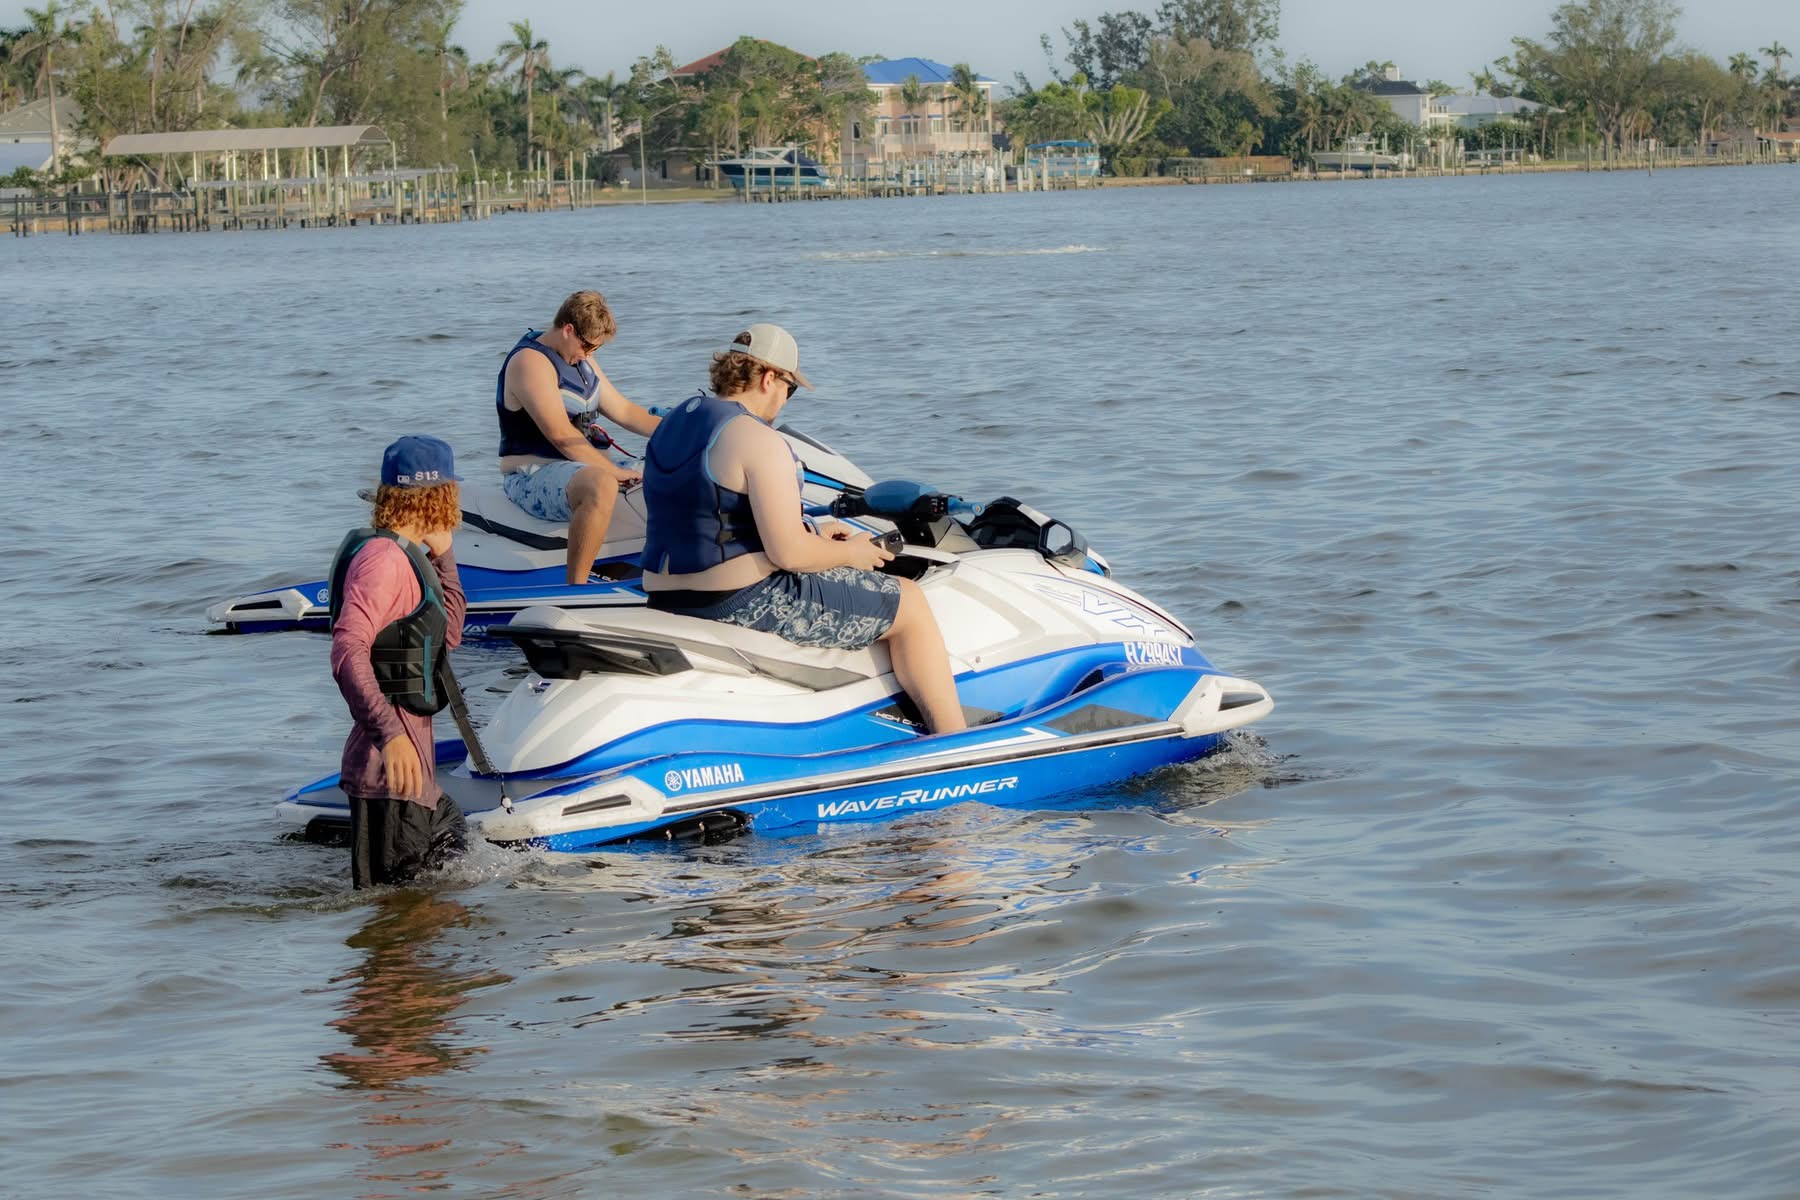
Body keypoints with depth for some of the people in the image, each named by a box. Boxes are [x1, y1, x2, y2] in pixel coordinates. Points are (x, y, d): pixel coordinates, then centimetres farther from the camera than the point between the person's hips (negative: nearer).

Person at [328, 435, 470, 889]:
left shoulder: (406, 557, 16)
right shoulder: (382, 557, -16)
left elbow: (448, 635, 25)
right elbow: (347, 652, -27)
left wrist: (442, 555, 15)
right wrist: (390, 734, -35)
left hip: (410, 754, 10)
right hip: (391, 766, -10)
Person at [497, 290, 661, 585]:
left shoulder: (580, 359, 16)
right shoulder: (530, 362, -15)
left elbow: (623, 411, 19)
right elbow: (561, 435, -23)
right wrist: (614, 471, -22)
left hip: (580, 468, 10)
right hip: (531, 475, -10)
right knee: (602, 486, -40)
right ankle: (575, 588, -39)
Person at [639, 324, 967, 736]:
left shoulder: (674, 424, 11)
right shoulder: (758, 440, -19)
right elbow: (788, 553, -22)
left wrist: (816, 538, 21)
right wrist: (850, 553, -2)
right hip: (746, 604, -10)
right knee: (909, 602, 5)